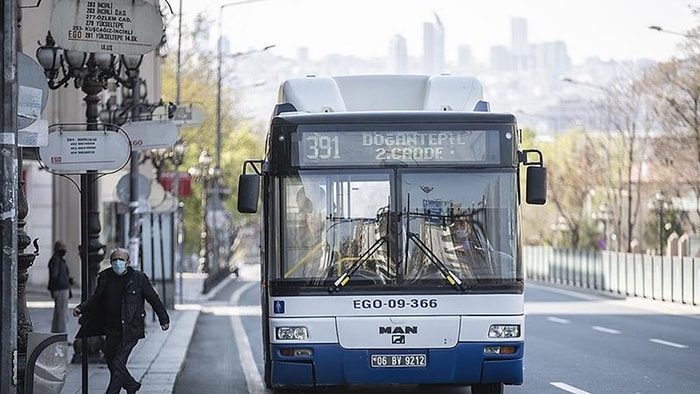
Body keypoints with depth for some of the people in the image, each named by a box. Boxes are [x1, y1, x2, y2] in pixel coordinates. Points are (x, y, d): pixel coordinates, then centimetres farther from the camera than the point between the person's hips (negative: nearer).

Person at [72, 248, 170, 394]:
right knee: (110, 361, 16)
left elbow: (153, 299, 3)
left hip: (130, 331, -5)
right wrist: (81, 308, 0)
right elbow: (95, 299, 15)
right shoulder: (105, 277, 5)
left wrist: (163, 319, 5)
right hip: (111, 330, 6)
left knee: (117, 364, -11)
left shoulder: (139, 278, -4)